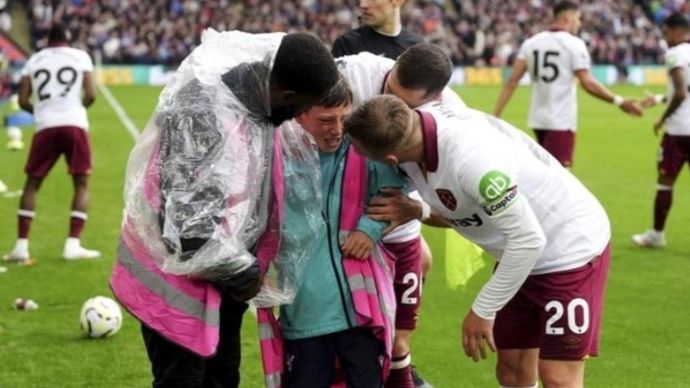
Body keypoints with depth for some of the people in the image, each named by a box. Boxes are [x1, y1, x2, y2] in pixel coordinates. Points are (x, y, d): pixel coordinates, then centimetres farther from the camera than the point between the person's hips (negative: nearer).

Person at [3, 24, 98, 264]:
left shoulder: (34, 60, 14)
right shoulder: (80, 57, 10)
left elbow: (23, 101, 8)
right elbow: (91, 95, 1)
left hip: (45, 127, 2)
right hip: (74, 125, -2)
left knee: (32, 184, 12)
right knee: (81, 184, 9)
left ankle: (21, 246, 5)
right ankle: (72, 245, -2)